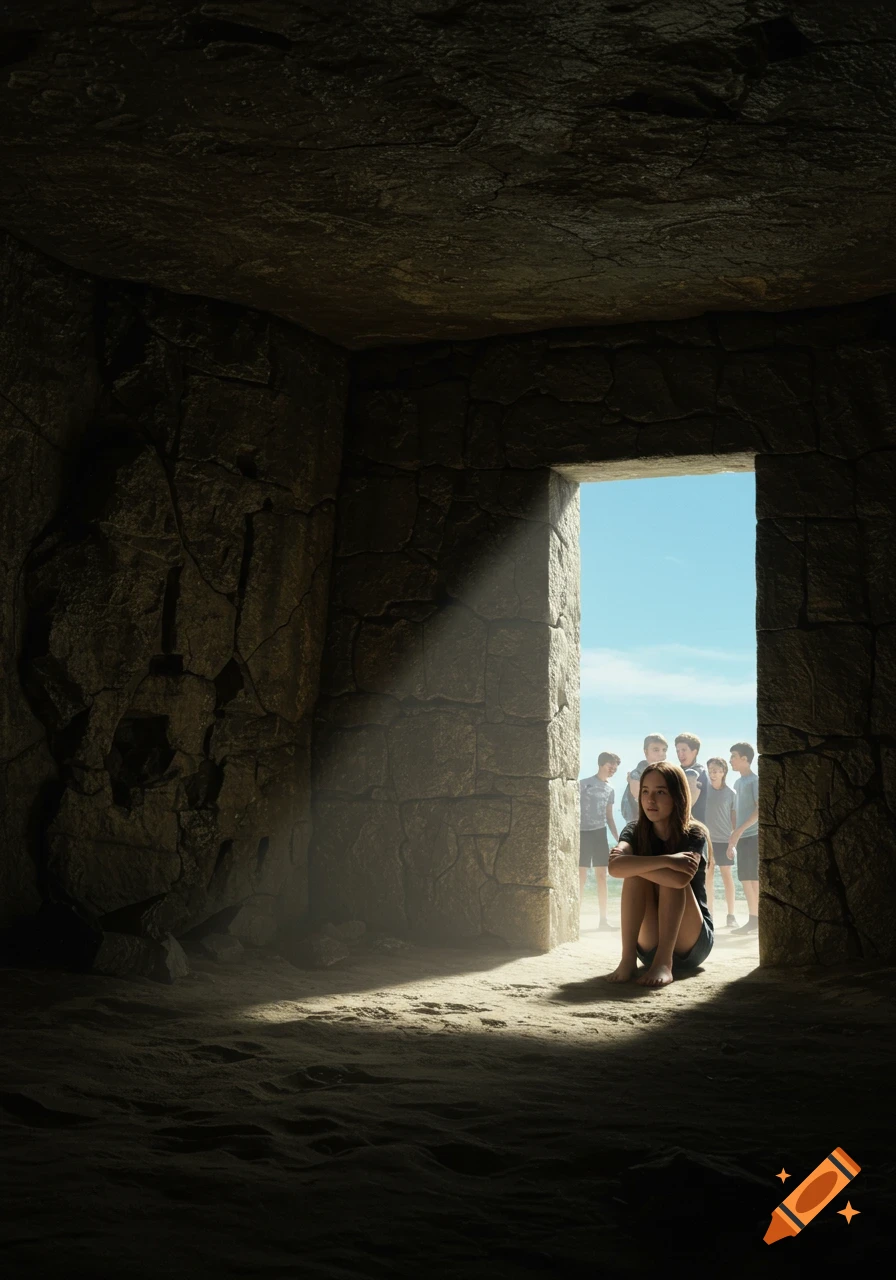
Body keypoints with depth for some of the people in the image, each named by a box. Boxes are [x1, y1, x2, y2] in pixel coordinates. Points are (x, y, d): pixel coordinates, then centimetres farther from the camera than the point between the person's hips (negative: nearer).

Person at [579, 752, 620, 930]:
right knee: (580, 876, -4)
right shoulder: (584, 784, -4)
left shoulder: (610, 790, 12)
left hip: (600, 833, 5)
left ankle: (603, 919, 8)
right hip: (583, 833, -5)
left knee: (602, 875, 4)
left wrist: (618, 839, 12)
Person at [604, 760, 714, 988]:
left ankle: (665, 963, -37)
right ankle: (628, 959, -32)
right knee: (634, 874, -22)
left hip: (691, 946, -2)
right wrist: (666, 860, -36)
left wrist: (632, 863, -25)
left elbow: (681, 878, -34)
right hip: (648, 946, 2)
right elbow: (615, 867, -27)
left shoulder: (695, 835, -11)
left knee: (673, 879, -27)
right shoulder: (635, 832, -3)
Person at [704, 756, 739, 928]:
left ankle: (731, 915, 7)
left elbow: (734, 816, 3)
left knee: (727, 874, 2)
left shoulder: (730, 793, 0)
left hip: (724, 839, -1)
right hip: (706, 838, 2)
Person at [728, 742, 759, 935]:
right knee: (745, 879, 6)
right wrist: (732, 838, 18)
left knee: (754, 879, -9)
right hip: (742, 837, 8)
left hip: (754, 835, -8)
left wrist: (740, 830, -22)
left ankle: (756, 919, -7)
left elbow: (760, 809, -17)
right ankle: (754, 919, 10)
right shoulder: (738, 782, 17)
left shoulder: (755, 781, -7)